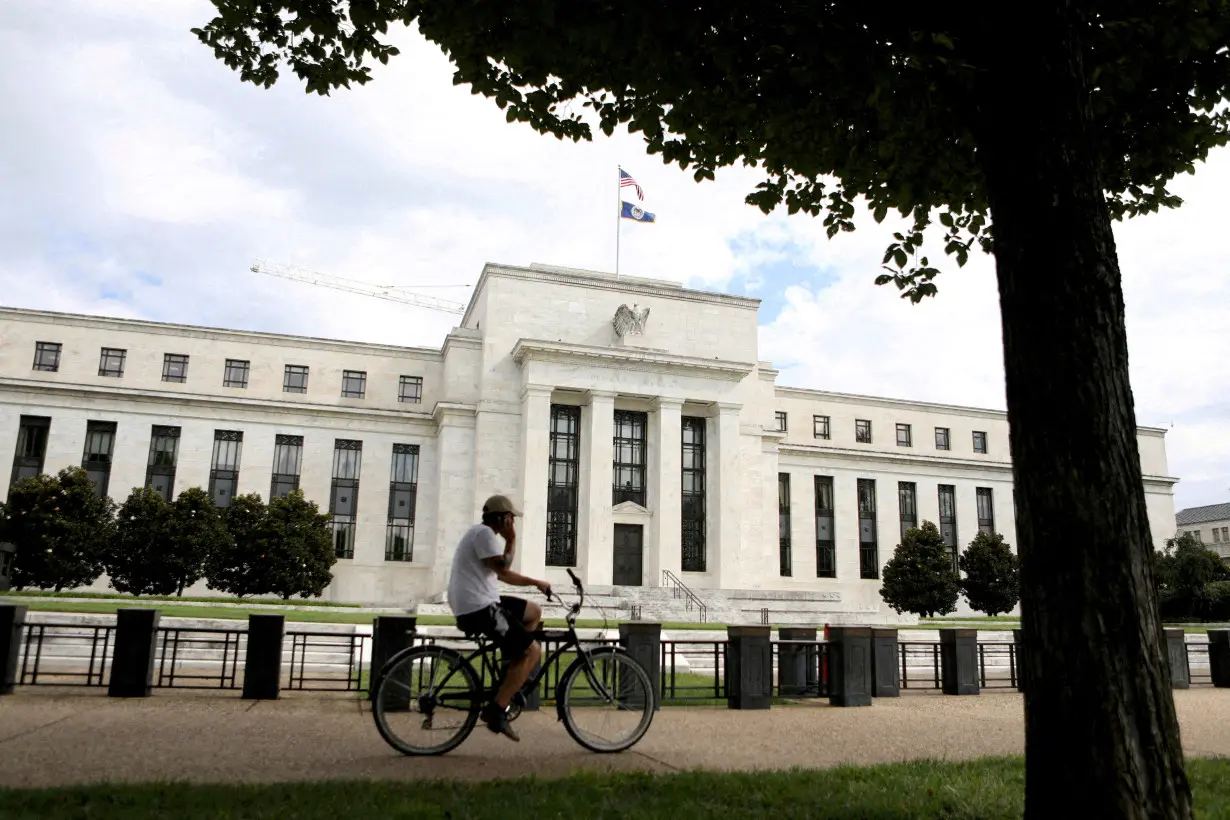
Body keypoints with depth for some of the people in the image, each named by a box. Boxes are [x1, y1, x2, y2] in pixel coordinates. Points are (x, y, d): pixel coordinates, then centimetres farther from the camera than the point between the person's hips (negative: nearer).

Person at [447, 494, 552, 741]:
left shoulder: (481, 533, 22)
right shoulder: (484, 533, -12)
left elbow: (503, 575, 24)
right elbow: (503, 567, -21)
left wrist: (536, 583, 18)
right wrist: (512, 539, -7)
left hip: (479, 604, 11)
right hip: (478, 608, -11)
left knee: (534, 612, 19)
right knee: (532, 650, -9)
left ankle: (514, 672, 17)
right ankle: (496, 710, -11)